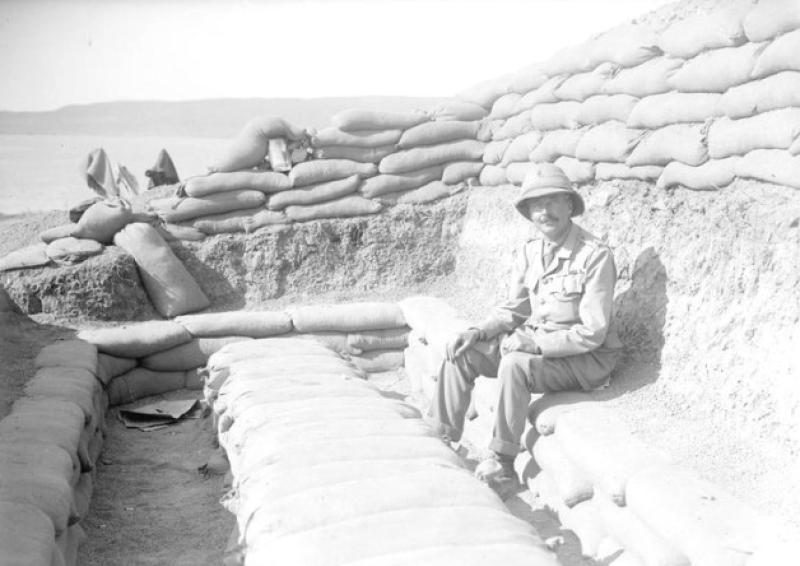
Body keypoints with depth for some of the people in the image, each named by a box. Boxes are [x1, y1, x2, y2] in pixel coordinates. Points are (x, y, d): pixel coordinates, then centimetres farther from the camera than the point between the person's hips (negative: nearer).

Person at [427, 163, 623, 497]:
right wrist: (480, 332, -5)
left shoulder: (595, 256, -18)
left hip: (584, 358, -7)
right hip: (533, 342, 7)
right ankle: (440, 441, -3)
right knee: (462, 351, -7)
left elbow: (592, 333, -20)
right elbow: (515, 309, 12)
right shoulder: (529, 252, 4)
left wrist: (534, 342, -24)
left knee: (515, 365, -34)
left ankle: (502, 467, -23)